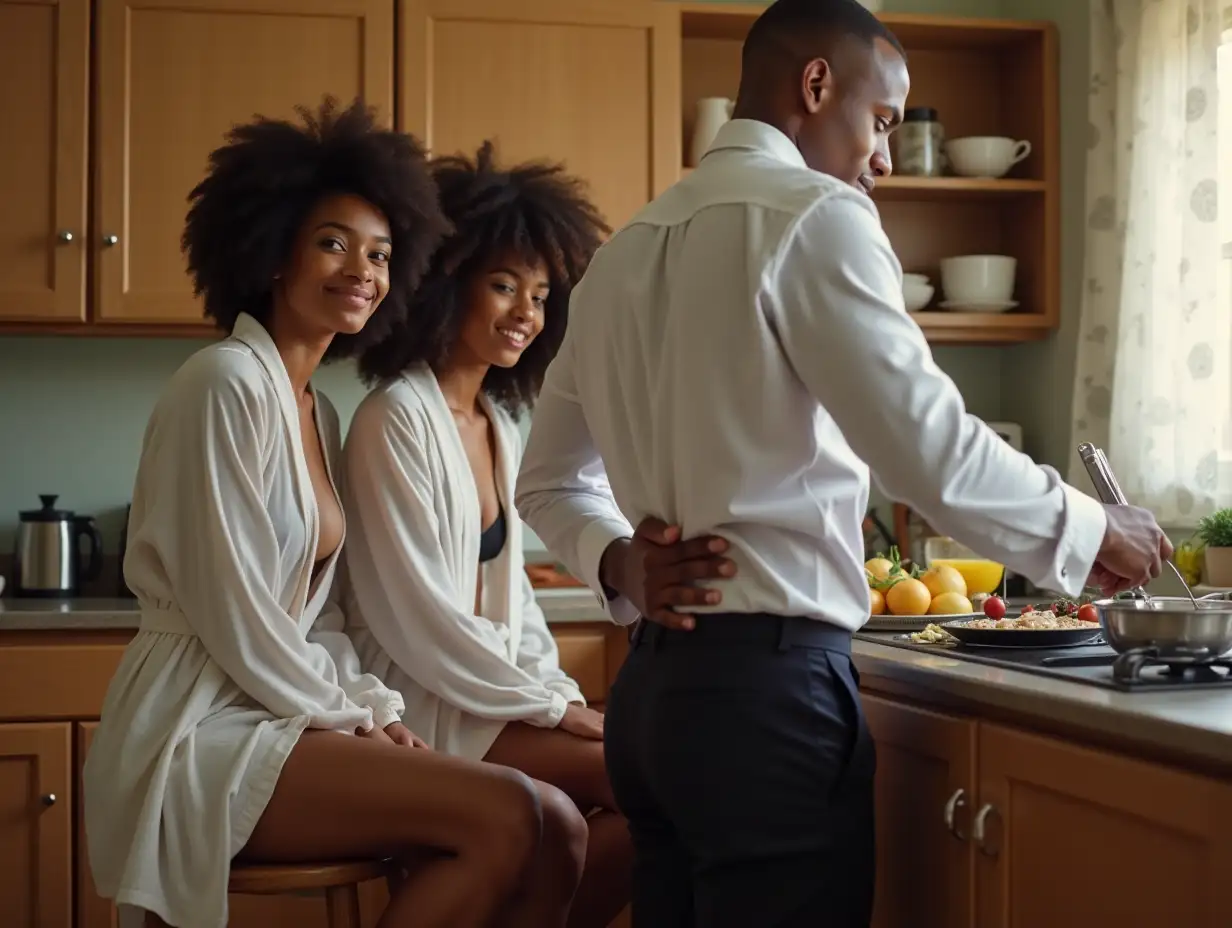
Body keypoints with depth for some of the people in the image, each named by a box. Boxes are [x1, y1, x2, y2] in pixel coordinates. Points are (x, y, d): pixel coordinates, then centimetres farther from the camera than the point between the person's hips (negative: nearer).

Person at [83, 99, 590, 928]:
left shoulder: (317, 411, 16)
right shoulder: (229, 383, -12)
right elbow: (231, 614, -16)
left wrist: (373, 707, 0)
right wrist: (350, 719, -8)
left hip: (275, 717, 8)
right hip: (199, 734, -8)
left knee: (544, 832, -10)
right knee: (507, 817, -23)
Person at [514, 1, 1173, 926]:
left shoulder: (625, 251, 14)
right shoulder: (811, 215, -9)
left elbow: (549, 481, 21)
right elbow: (930, 448, -17)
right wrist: (1090, 532, -2)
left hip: (655, 685, 8)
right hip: (765, 685, -8)